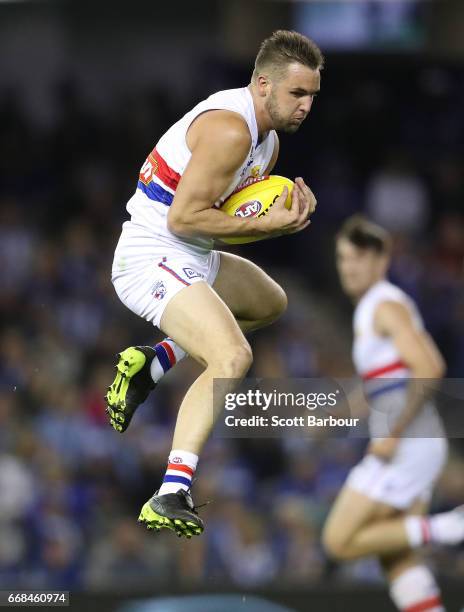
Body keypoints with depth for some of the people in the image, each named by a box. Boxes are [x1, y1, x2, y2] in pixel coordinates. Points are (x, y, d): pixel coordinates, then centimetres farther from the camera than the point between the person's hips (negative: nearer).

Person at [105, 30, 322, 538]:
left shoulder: (268, 138, 11)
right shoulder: (229, 129, -21)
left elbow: (234, 216, 18)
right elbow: (185, 217, -24)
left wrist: (290, 211, -1)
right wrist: (266, 223, -19)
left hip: (193, 261, 11)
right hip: (153, 261, -11)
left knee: (270, 303, 33)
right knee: (233, 356, -30)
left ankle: (150, 364, 21)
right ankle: (170, 496, -36)